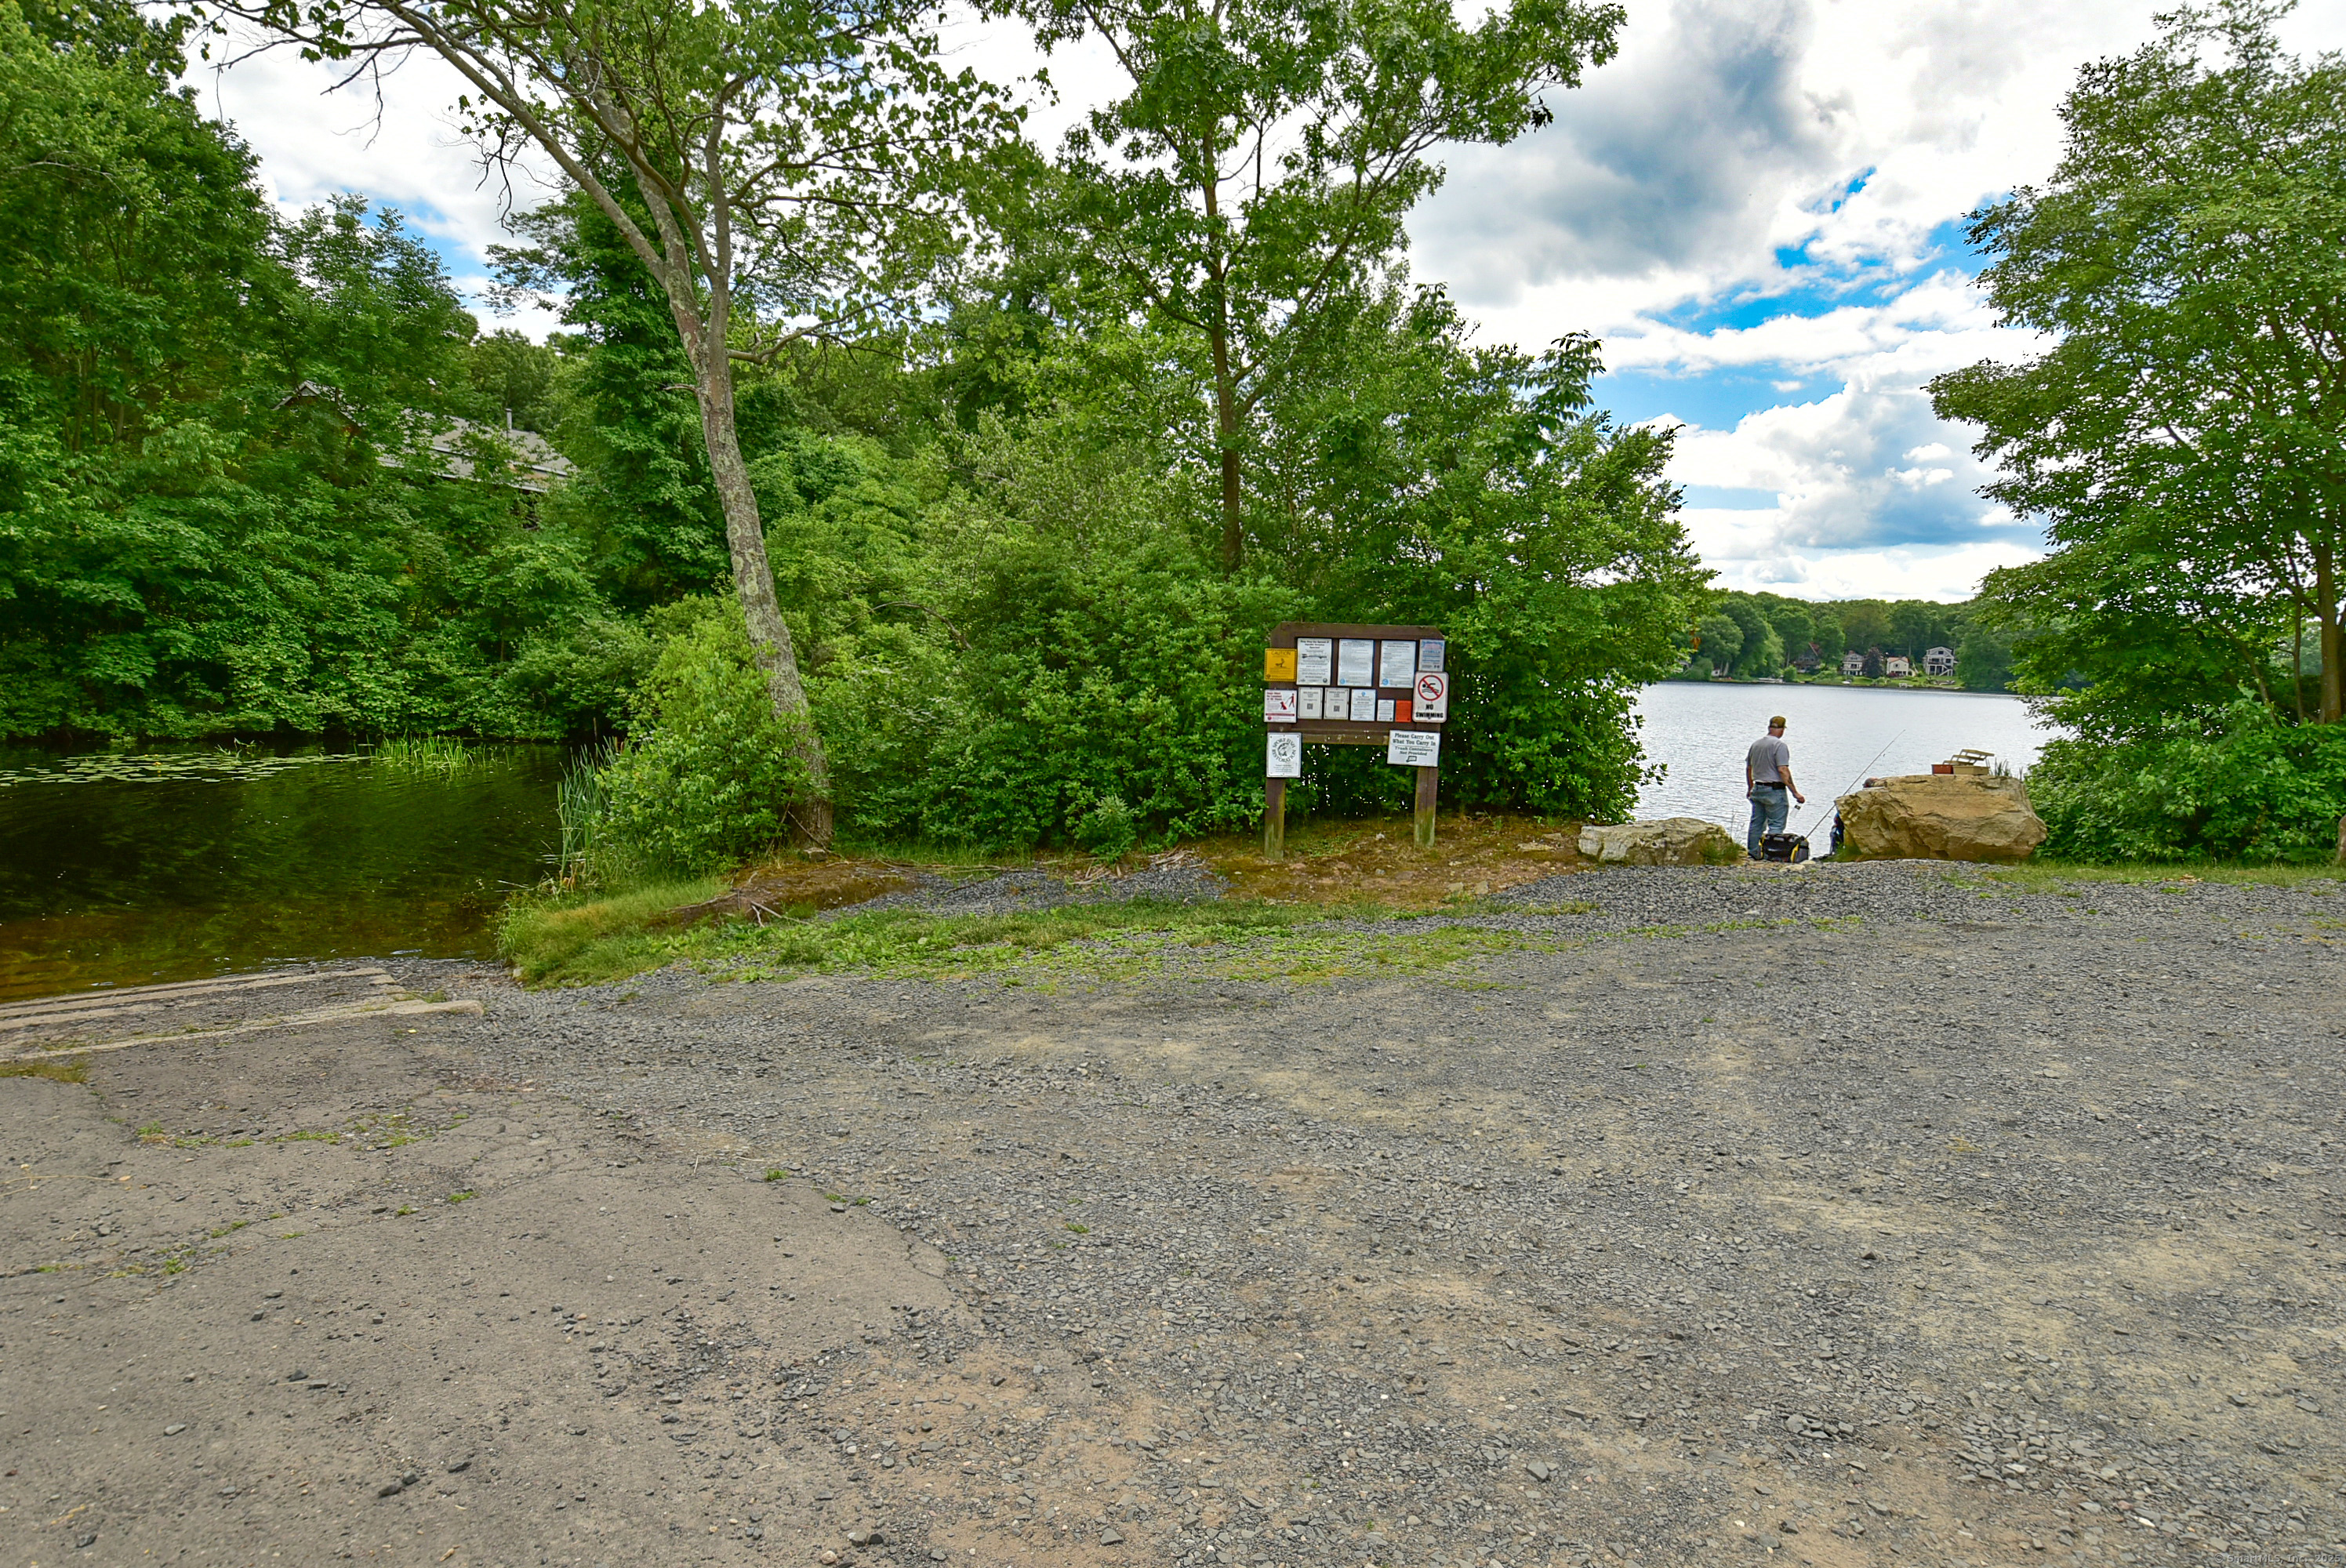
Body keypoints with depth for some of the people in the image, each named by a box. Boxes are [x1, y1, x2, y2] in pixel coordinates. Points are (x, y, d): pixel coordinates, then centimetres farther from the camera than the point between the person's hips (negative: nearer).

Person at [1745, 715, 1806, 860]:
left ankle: (1752, 853, 17)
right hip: (1775, 791, -7)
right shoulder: (1779, 745, -12)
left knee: (1756, 823, 13)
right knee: (1776, 825, -3)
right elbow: (1783, 771, -18)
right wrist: (1795, 793, -15)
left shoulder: (1755, 744, 9)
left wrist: (1750, 788, 31)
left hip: (1757, 789, 7)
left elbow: (1748, 768, 18)